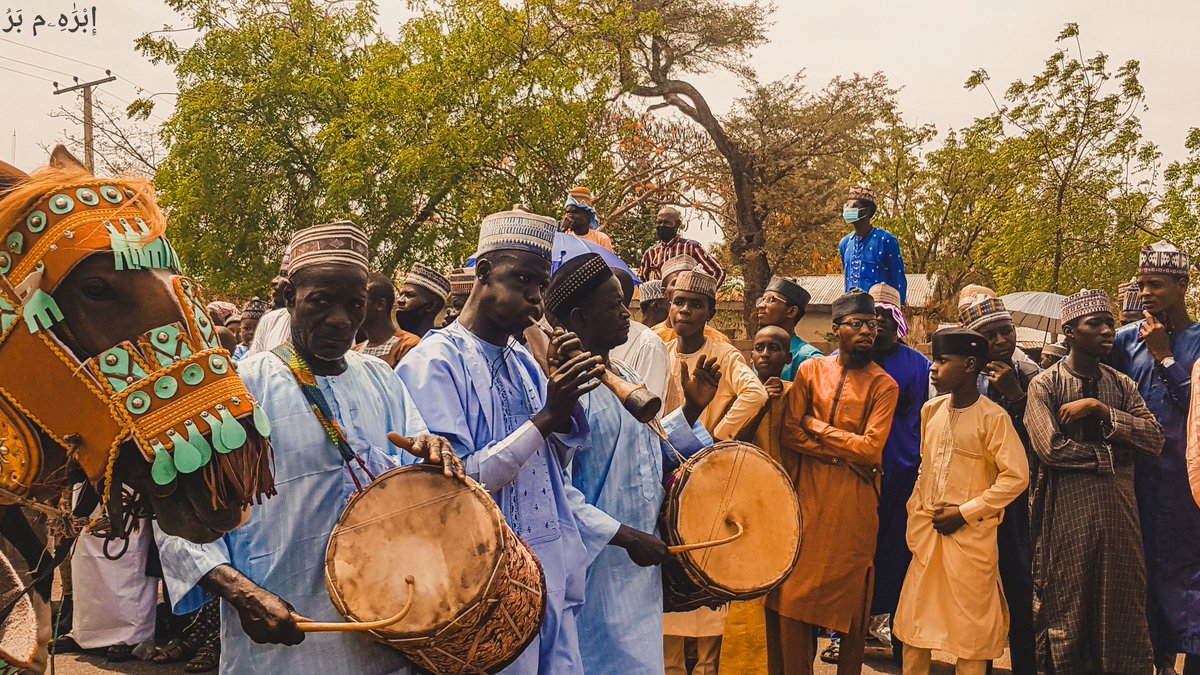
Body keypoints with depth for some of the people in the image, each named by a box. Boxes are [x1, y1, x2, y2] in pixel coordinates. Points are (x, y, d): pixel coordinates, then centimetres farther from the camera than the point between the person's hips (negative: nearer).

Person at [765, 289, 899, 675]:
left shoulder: (883, 385, 1)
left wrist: (816, 426, -5)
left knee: (851, 594, 5)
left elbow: (871, 448, -10)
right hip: (808, 495, 1)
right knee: (796, 590, 1)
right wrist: (844, 452, -9)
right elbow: (788, 434, -1)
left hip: (855, 502, -1)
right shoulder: (811, 370, 7)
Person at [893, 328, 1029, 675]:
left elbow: (1016, 476, -14)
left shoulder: (993, 417, -12)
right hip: (927, 532, 6)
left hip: (971, 535, -6)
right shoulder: (931, 410, 7)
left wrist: (965, 513, -14)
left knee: (970, 624, 4)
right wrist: (916, 515, 11)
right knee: (913, 620, 9)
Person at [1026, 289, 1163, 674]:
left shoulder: (1121, 386, 11)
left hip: (1118, 505, 4)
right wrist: (1109, 453, -7)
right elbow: (1050, 447, -15)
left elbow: (1154, 440, -3)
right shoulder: (1045, 385, -2)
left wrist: (1100, 410, -12)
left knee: (1122, 609, 9)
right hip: (1067, 507, -4)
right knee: (1066, 612, 5)